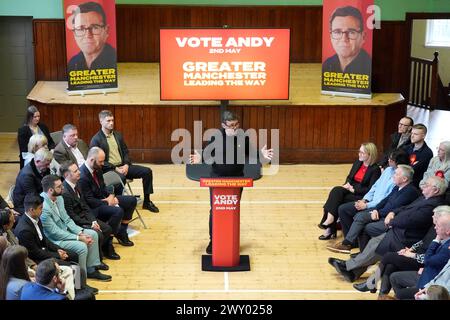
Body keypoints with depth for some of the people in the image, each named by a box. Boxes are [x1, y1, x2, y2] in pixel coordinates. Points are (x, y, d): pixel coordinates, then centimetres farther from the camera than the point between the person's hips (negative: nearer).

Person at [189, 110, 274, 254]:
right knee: (215, 211, 6)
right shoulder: (216, 136, -12)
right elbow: (209, 156, -5)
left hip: (236, 179, 1)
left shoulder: (243, 136, -8)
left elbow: (249, 155, 3)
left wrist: (261, 155, -15)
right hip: (217, 179, -1)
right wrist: (200, 158, -25)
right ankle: (213, 240, 22)